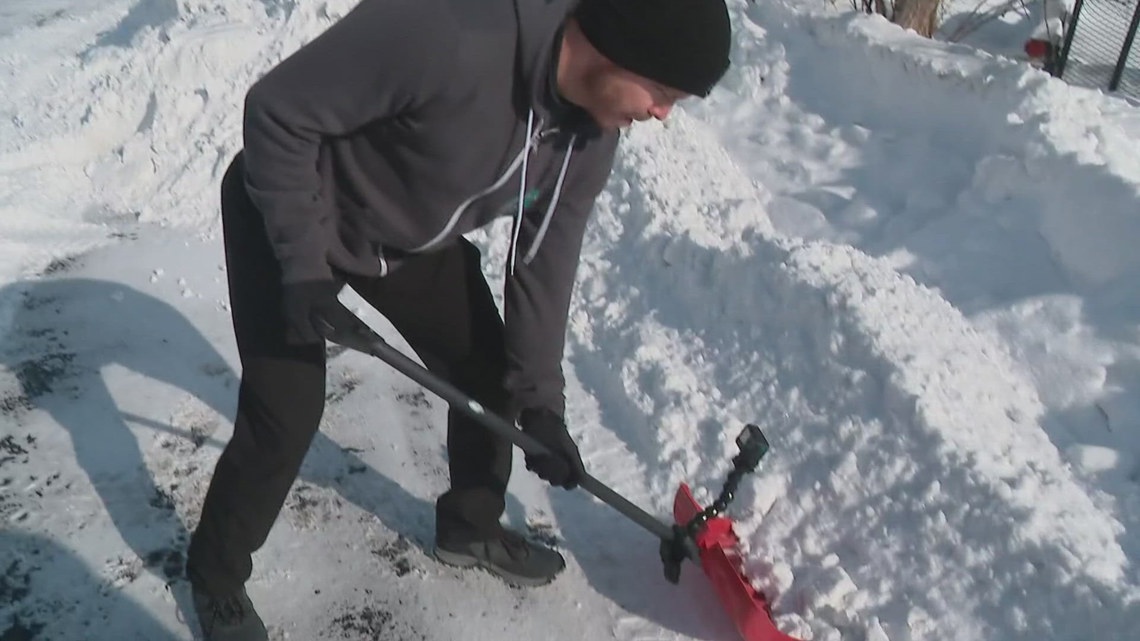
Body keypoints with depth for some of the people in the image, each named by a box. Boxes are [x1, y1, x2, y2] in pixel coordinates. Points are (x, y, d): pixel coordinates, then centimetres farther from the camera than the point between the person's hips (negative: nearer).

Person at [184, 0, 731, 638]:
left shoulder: (592, 131, -15)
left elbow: (545, 258, -4)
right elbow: (277, 110, -29)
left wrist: (540, 400, -5)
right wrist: (302, 262, -27)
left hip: (413, 234, 7)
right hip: (289, 218, -6)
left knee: (491, 374, 10)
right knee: (285, 421, -8)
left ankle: (470, 527, 37)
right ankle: (215, 579, 22)